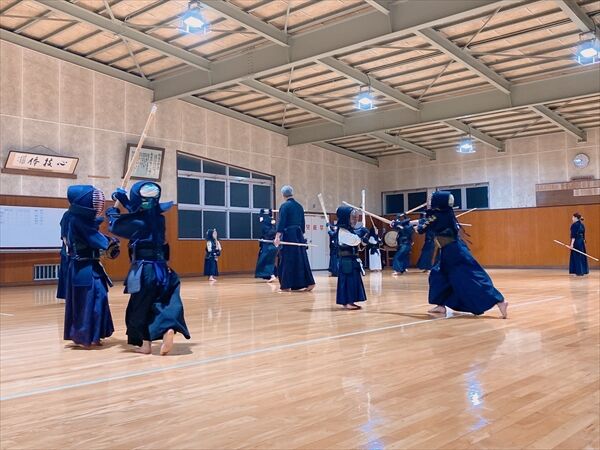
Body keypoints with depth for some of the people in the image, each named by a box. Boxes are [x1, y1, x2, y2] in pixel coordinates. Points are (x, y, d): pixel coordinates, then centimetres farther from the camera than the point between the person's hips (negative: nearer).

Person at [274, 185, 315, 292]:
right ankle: (309, 282, 4)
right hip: (299, 235, 6)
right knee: (301, 258, 9)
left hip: (288, 235, -6)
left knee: (287, 260, 0)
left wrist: (277, 237, -20)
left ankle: (286, 285, 2)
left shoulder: (284, 206, -9)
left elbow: (281, 222, -16)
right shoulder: (299, 206, 11)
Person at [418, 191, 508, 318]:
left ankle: (499, 302, -19)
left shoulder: (437, 216, -11)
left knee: (471, 278, -13)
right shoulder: (447, 214, 10)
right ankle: (441, 306, 21)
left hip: (453, 252, -9)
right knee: (438, 275, 19)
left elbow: (422, 229, -1)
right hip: (453, 251, 9)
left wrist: (419, 227, 22)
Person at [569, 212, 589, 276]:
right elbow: (583, 234, 17)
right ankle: (584, 271, 17)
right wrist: (583, 241, 23)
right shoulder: (582, 225, 13)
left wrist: (572, 243, -19)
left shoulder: (574, 225, -13)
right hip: (581, 241, 8)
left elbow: (573, 235, -18)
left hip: (576, 242, -8)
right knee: (582, 256, 12)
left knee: (577, 256, -4)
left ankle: (579, 271, -4)